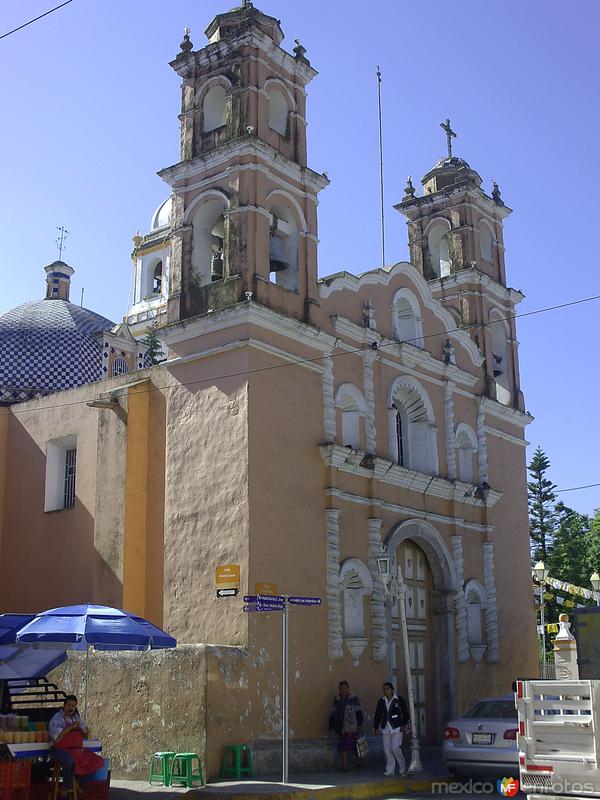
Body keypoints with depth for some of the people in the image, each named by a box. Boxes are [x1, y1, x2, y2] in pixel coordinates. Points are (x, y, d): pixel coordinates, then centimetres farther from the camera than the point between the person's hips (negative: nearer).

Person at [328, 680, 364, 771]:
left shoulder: (353, 698, -1)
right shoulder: (336, 699, 11)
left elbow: (358, 712, -1)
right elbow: (333, 713, 19)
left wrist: (360, 725, -4)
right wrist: (331, 725, 16)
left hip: (352, 728, -4)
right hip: (340, 728, 4)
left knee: (353, 746, -5)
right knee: (342, 747, 3)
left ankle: (359, 760, 20)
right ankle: (344, 766, 9)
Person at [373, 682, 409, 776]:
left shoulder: (399, 699, -3)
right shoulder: (381, 701, 9)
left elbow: (405, 713, 0)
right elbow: (378, 715, 14)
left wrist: (404, 725, -7)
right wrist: (375, 727, 10)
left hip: (396, 728, -5)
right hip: (385, 728, 5)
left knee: (395, 748, -11)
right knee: (387, 749, 1)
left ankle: (402, 768, 8)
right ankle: (390, 770, 10)